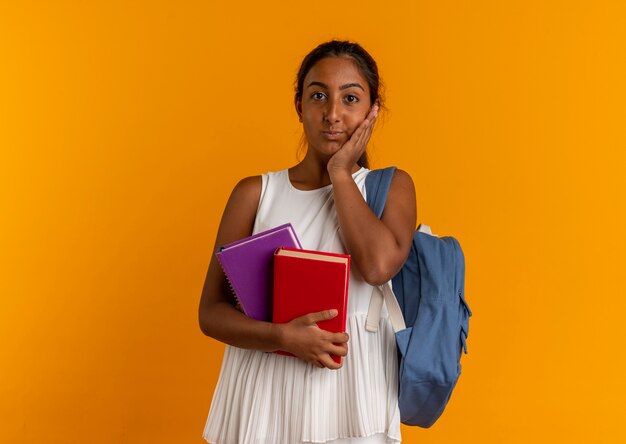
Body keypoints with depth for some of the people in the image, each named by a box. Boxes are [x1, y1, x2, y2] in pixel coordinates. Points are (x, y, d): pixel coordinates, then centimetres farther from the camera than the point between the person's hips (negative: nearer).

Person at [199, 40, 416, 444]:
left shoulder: (392, 186, 2)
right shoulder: (255, 194, 1)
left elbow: (379, 266, -19)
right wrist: (284, 337, -18)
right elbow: (212, 312, -2)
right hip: (265, 395, 1)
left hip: (352, 395, 0)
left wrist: (341, 173, -9)